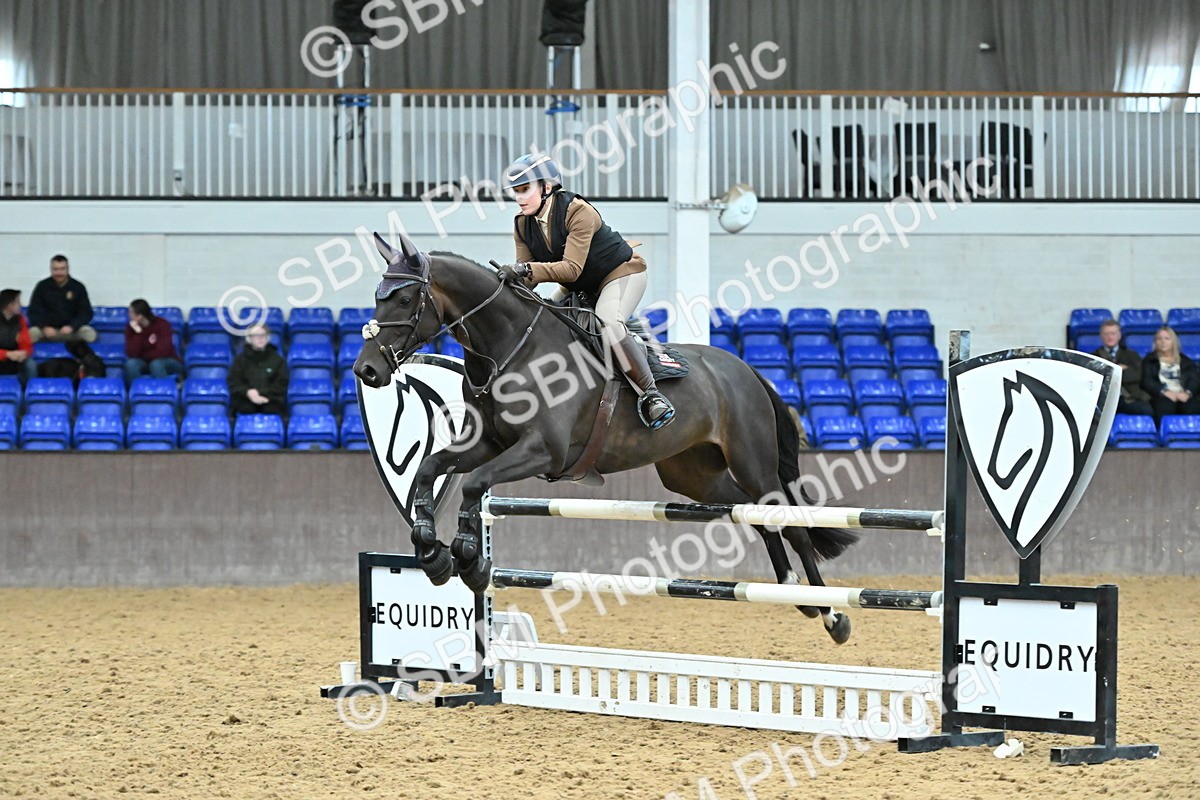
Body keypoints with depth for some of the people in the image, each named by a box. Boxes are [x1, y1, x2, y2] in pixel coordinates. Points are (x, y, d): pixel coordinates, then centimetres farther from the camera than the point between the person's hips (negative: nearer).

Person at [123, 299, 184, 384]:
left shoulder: (162, 325, -17)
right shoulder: (131, 328, -7)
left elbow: (162, 352, -22)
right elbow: (131, 354, -16)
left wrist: (143, 356, -11)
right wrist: (138, 333, -25)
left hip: (168, 362, -3)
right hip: (144, 363, 3)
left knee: (156, 364, -37)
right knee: (131, 363, -30)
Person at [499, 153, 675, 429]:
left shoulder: (578, 212, -29)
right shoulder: (523, 224, -7)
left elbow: (572, 268, -36)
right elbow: (526, 271, -11)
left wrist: (528, 270, -49)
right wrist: (513, 276, -35)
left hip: (621, 274, -9)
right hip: (581, 288, 9)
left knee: (607, 325, -32)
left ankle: (650, 393, -23)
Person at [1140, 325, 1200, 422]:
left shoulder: (1185, 361, 27)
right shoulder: (1150, 360, 22)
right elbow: (1146, 381, 5)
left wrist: (1187, 392, -13)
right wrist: (1164, 391, -15)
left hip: (1183, 396, 2)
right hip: (1161, 397, -2)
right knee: (1164, 405, -40)